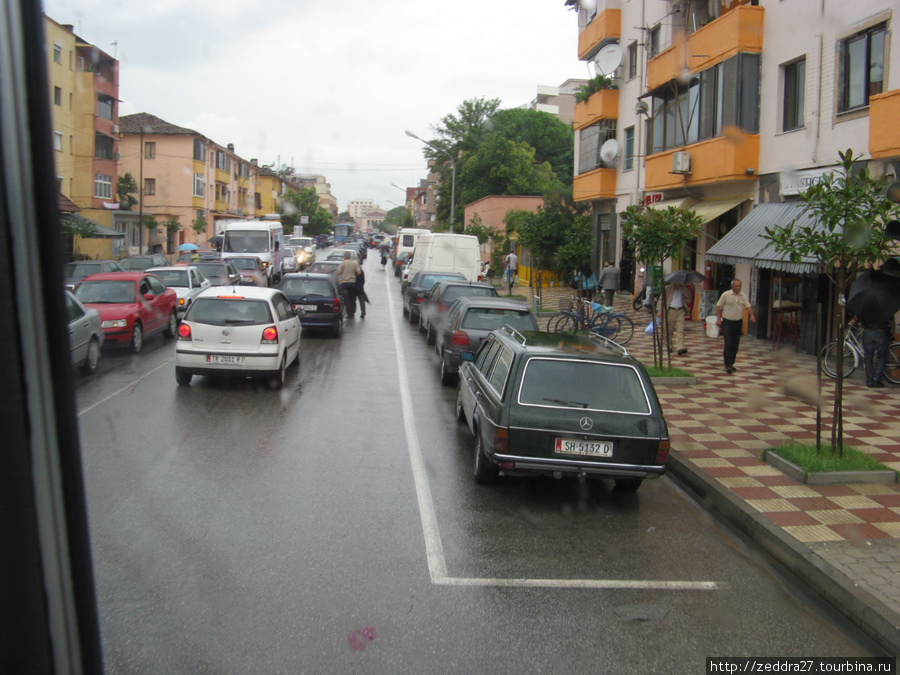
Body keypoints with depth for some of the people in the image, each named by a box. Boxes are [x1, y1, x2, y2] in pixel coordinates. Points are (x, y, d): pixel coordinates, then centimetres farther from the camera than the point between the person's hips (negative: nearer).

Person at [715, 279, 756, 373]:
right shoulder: (726, 295, -5)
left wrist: (752, 315, -17)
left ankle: (731, 363, 19)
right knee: (728, 343, -11)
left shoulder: (743, 296, 6)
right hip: (727, 322, -4)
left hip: (738, 322, 4)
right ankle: (728, 365, -10)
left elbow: (748, 306, 2)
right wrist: (718, 319, -9)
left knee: (735, 345, 7)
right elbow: (718, 306, -3)